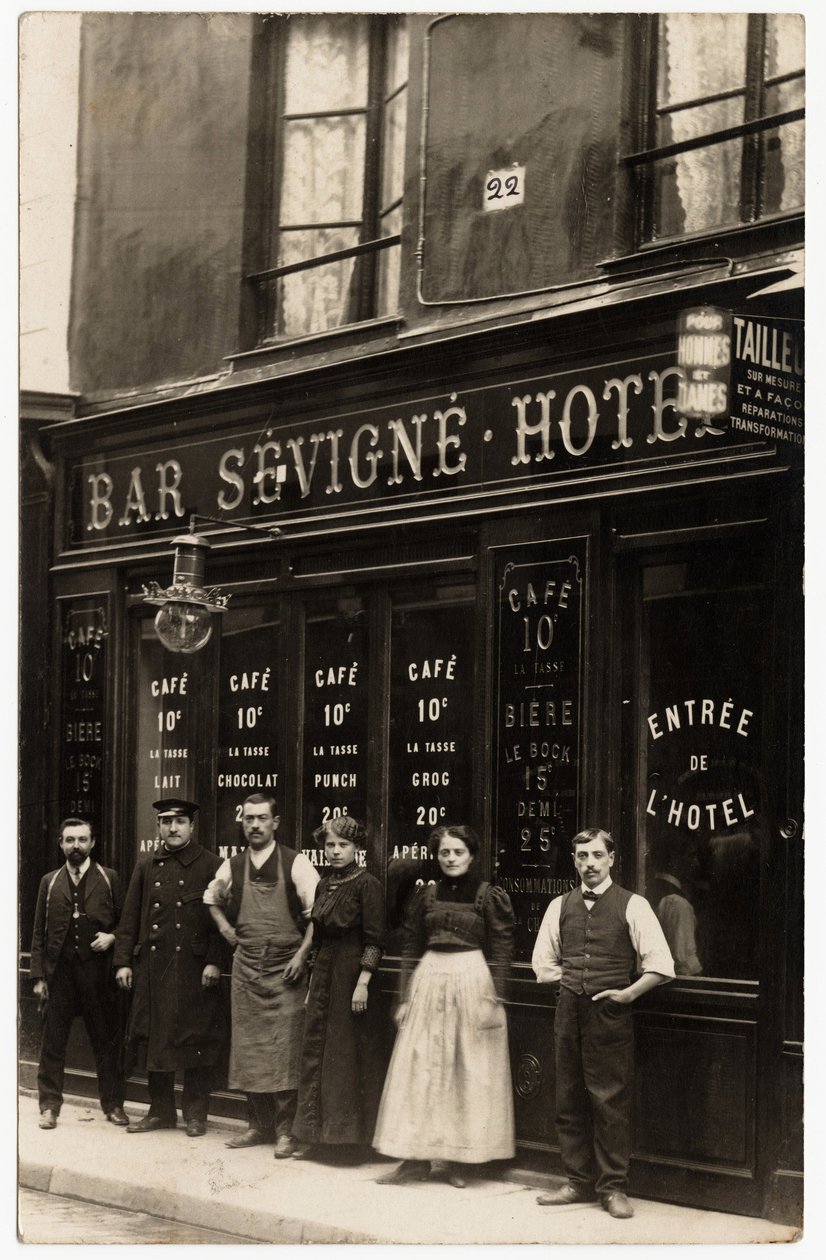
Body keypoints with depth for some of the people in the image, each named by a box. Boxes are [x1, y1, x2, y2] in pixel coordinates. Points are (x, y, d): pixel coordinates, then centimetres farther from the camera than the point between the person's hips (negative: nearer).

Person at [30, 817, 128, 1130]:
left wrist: (112, 937, -10)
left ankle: (113, 1105, 12)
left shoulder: (109, 879, 8)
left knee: (106, 1041, 3)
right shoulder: (50, 882, 11)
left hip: (97, 972, -1)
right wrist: (38, 976, 4)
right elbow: (39, 933, 10)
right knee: (52, 1042, 2)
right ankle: (49, 1106, 10)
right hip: (59, 973, 1)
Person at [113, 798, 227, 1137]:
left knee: (195, 1038, -1)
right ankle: (161, 1111, 17)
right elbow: (130, 917, 12)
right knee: (154, 1037, 6)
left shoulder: (211, 865, 1)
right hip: (152, 967, 4)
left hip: (194, 968, -4)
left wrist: (214, 961, -10)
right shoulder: (146, 867, 12)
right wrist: (123, 962, 5)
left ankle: (195, 1113, 9)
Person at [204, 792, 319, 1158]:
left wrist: (301, 955, -12)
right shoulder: (231, 867, 6)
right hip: (246, 967, 4)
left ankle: (285, 1130, 2)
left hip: (286, 969, -4)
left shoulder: (296, 864, -7)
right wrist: (224, 926, 11)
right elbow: (211, 898, 27)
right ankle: (258, 1125, 19)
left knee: (284, 1050, -5)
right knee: (248, 1049, 8)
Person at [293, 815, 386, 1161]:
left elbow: (374, 940, -13)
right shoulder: (324, 885, 12)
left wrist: (363, 982, -19)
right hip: (323, 976, 7)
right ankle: (315, 1136, 14)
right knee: (315, 1052, 7)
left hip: (352, 974, -7)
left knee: (350, 1055, -1)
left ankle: (351, 1141, 8)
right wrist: (312, 984, 15)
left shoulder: (366, 884, -9)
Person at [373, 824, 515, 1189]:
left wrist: (494, 999, -10)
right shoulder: (426, 895, 8)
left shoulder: (489, 896, -3)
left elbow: (501, 952, -4)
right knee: (419, 1070, 3)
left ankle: (457, 1160, 12)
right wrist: (405, 997, 8)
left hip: (472, 981, -4)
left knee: (468, 1072, 3)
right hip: (429, 981, 4)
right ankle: (415, 1158, 9)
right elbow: (411, 948, 12)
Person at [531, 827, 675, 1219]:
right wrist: (574, 982, 9)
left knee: (611, 1102, -3)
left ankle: (613, 1188, 6)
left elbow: (661, 965, -2)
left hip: (610, 1014, -4)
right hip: (568, 1011, 4)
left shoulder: (632, 906, -1)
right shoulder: (560, 906, 11)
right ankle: (579, 1183, 17)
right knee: (569, 1101, 8)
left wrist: (627, 993, -9)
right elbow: (543, 962, 21)